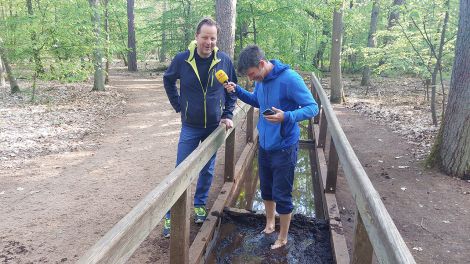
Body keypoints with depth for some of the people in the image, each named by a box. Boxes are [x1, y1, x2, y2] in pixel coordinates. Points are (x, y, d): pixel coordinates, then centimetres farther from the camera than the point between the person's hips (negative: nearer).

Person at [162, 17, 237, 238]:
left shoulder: (224, 61, -8)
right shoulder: (182, 59, -10)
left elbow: (232, 89, 5)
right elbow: (168, 81, 8)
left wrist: (228, 115, -1)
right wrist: (178, 106, 1)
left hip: (214, 127, 1)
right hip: (190, 127, -1)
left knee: (207, 171, 13)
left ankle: (199, 205, 34)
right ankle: (172, 216, 14)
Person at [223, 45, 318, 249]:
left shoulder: (289, 79, -22)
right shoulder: (260, 80, -1)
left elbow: (312, 107, -19)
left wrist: (287, 116, -36)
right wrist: (237, 90, 2)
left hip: (284, 148, -7)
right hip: (264, 144, 7)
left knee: (282, 195, 5)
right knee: (266, 189, 21)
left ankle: (282, 237, 27)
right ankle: (269, 223, 44)